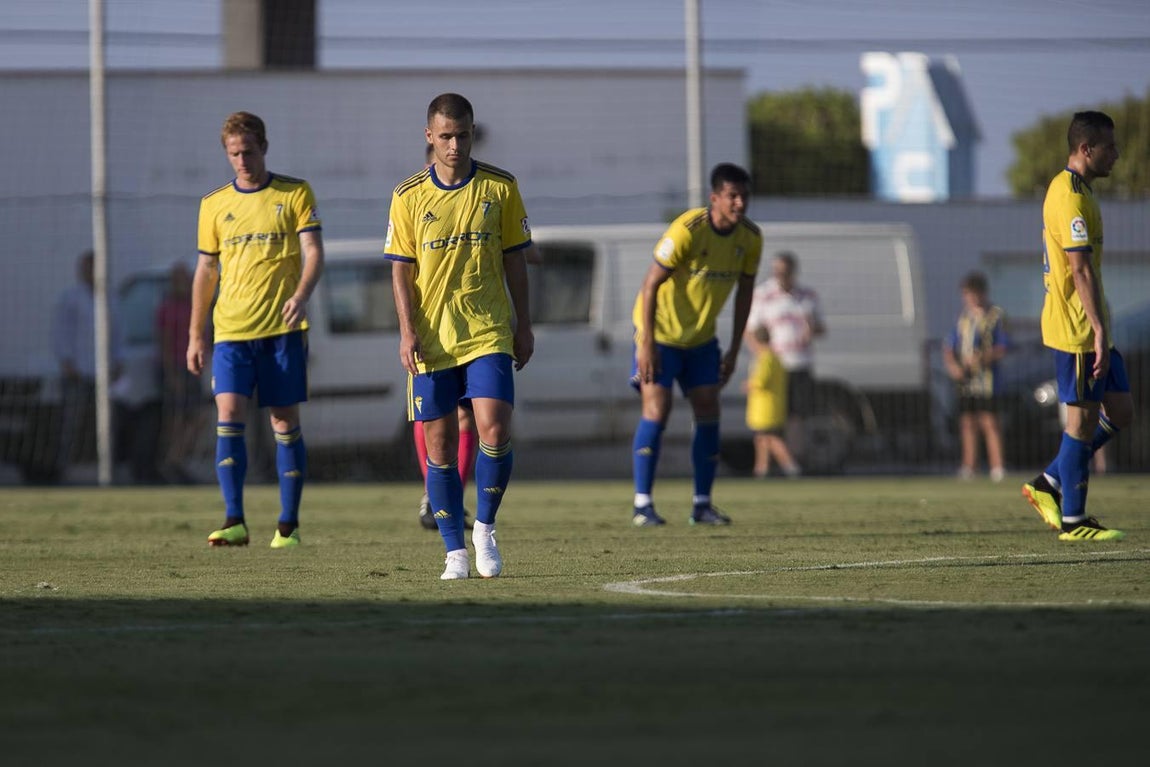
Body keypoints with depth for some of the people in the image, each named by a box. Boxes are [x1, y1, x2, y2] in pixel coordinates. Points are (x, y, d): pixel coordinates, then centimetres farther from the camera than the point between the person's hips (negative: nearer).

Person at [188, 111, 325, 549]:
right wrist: (195, 336, 13)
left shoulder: (295, 194, 3)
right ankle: (234, 522, -15)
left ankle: (289, 524, 9)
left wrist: (301, 296, -22)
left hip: (283, 328, -2)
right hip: (231, 331, 2)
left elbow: (313, 252, -3)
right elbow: (206, 271, 15)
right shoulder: (214, 205, 11)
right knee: (228, 417, -12)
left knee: (285, 422, 1)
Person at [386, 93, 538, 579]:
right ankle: (455, 551, 10)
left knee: (495, 433, -15)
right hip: (431, 339, 0)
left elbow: (514, 260, 8)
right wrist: (408, 331, -8)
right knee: (440, 447, 1)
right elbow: (401, 270, 2)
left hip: (488, 334, 0)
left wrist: (523, 325, 6)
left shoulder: (500, 188, 2)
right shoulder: (409, 197, 1)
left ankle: (485, 529, 7)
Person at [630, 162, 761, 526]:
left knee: (708, 411, -1)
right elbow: (651, 284, -22)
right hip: (660, 332, -6)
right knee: (656, 410, -12)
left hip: (701, 338, 6)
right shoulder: (687, 230, -26)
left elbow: (744, 290, 6)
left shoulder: (750, 238, -7)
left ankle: (702, 504, 6)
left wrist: (734, 349, 4)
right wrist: (646, 343, -24)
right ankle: (642, 505, -7)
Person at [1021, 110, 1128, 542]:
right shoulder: (1070, 197, -16)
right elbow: (1081, 269, -23)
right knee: (1084, 418, -4)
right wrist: (1098, 330, -26)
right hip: (1076, 329, -10)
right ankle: (1073, 522, 3)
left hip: (1090, 328, 10)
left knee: (1120, 412, 10)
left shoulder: (1073, 190, 17)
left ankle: (1048, 485, 16)